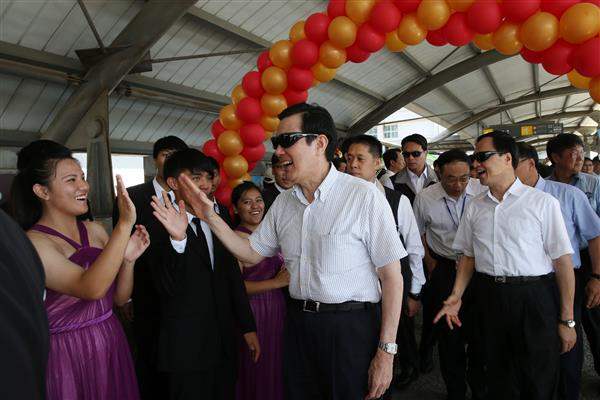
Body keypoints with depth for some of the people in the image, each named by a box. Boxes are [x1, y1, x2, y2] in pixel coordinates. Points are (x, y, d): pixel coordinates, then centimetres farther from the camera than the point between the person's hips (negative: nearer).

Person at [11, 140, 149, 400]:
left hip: (113, 347, 6)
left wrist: (128, 260, -14)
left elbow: (119, 298, 4)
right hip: (68, 357, -6)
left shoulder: (95, 230, 2)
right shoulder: (32, 242, -16)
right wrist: (124, 225, -33)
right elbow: (91, 289, -30)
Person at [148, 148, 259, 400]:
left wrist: (248, 327, 11)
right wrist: (177, 239, -34)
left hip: (225, 342, 6)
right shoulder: (161, 229, -11)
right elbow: (169, 288, -20)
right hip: (188, 347, -5)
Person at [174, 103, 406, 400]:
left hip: (351, 327, -5)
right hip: (298, 323, 6)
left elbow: (391, 277, -13)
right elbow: (252, 253, 12)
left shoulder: (364, 196, -15)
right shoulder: (283, 202, 5)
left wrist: (386, 352, -13)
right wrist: (211, 217, 0)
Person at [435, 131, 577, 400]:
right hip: (488, 296, 4)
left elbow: (563, 260, -7)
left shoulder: (543, 202, -6)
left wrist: (567, 320, -9)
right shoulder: (474, 207, 8)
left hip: (535, 299, -4)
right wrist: (456, 296, 0)